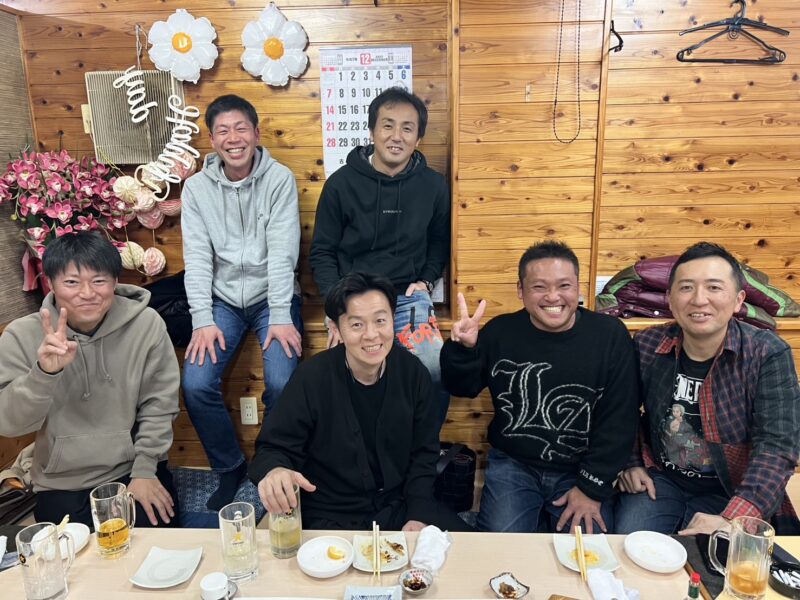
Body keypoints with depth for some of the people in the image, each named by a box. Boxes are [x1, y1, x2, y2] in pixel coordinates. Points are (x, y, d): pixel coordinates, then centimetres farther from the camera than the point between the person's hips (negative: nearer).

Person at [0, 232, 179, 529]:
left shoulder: (146, 323, -10)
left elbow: (158, 404, -3)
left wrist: (144, 470, -6)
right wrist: (43, 372, -30)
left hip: (135, 471, 0)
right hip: (62, 485, 1)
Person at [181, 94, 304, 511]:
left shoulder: (279, 179, -6)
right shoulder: (197, 186, 1)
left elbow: (283, 252, -12)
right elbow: (197, 257, -3)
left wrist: (281, 317, -18)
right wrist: (202, 320, -12)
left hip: (271, 296, -2)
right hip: (223, 299, 3)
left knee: (282, 385, -22)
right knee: (196, 385, -16)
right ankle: (229, 467, 11)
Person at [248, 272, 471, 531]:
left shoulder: (413, 373, -6)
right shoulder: (312, 377, -15)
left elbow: (423, 453, 3)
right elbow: (274, 448, -10)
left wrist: (418, 515, -7)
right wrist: (273, 470, -34)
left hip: (399, 505, 3)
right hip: (331, 518, -3)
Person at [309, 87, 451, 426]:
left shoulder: (433, 186, 3)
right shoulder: (341, 184, -2)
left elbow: (440, 243, 19)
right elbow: (322, 252, 3)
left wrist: (426, 281, 3)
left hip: (409, 297, 2)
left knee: (437, 371, -18)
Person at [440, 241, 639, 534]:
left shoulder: (610, 335, -7)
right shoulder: (500, 331, -5)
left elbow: (618, 420, -4)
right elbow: (463, 388, 5)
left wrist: (593, 488, -6)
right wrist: (462, 348, -17)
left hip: (579, 471, 0)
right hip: (513, 466, 0)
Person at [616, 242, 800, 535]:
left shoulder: (768, 355, -14)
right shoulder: (647, 346, -8)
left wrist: (733, 519, -31)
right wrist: (630, 464, 2)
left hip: (731, 493, -1)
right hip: (659, 479, 2)